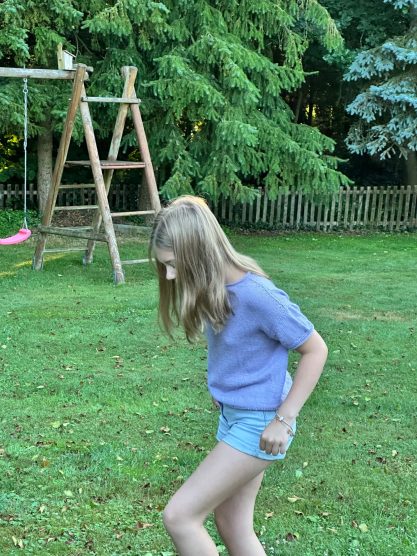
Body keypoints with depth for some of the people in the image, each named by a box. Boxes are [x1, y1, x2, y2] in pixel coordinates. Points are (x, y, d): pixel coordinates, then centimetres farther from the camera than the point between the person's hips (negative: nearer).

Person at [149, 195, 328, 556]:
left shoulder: (256, 295, -26)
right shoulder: (213, 287, -2)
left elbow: (315, 349, -18)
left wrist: (283, 420, -17)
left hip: (259, 423, -8)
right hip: (232, 416, 8)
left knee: (179, 516, -7)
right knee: (233, 525, 16)